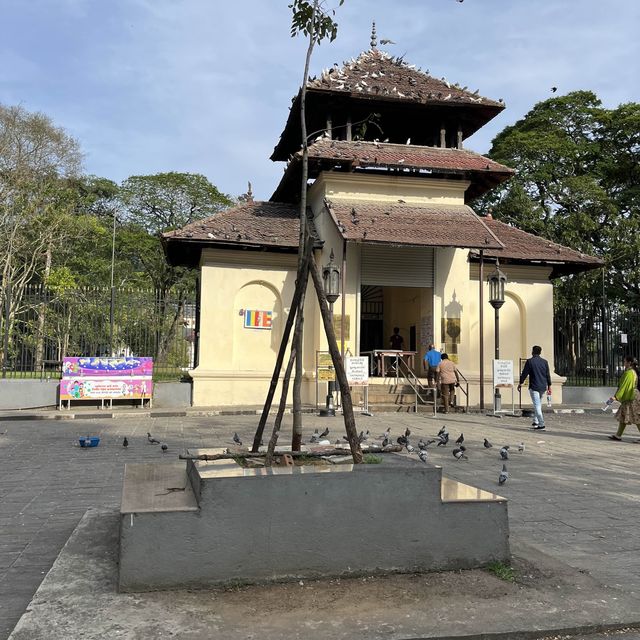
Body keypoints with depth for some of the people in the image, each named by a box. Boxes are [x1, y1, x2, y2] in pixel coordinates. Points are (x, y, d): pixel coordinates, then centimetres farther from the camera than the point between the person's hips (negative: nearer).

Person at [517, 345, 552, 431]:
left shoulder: (530, 361, -7)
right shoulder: (544, 362, 7)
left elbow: (524, 373, -5)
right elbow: (548, 375, 8)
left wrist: (521, 383, 6)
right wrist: (549, 386, 13)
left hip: (534, 387, -5)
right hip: (543, 387, 6)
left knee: (537, 405, -5)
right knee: (538, 404, 21)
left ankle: (541, 425, -10)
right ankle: (536, 421, 22)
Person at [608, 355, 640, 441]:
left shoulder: (629, 373, -16)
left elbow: (623, 386, -19)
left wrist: (616, 396, -19)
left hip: (631, 399, -10)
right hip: (628, 399, 10)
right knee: (622, 417, 11)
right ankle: (618, 435, 15)